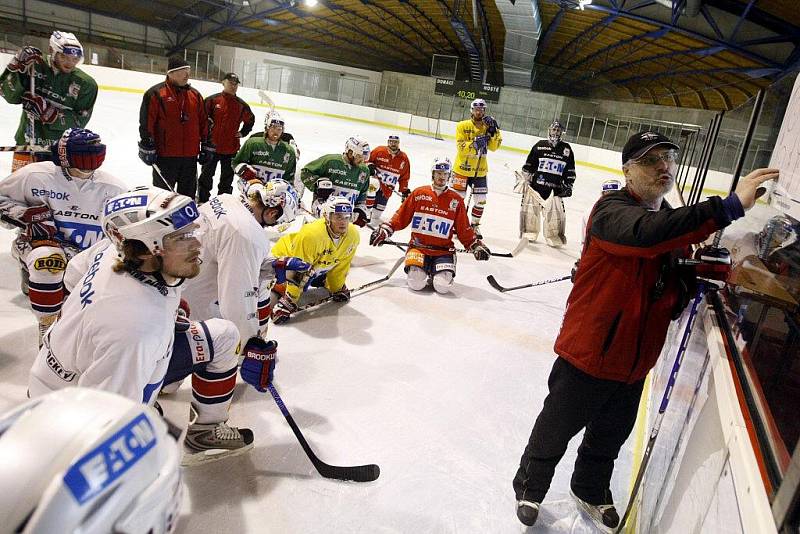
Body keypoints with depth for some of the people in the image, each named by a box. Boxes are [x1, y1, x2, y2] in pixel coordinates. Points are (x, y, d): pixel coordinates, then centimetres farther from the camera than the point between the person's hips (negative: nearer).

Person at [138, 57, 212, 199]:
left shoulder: (195, 95, 10)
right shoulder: (155, 93, -6)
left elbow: (204, 123, 14)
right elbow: (146, 123, -8)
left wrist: (207, 147, 11)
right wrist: (147, 149, -10)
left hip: (190, 156, 5)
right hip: (165, 156, -5)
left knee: (188, 195, 15)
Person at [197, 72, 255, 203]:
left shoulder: (242, 105, 2)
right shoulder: (212, 100, -5)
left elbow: (250, 120, 18)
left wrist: (243, 132, 7)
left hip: (231, 148, 2)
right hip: (212, 145, -1)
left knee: (227, 178, 11)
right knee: (206, 174, 10)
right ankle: (202, 200, 22)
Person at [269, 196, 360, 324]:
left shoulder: (353, 236, -20)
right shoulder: (311, 234, -40)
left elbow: (340, 265, -4)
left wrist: (337, 288, 5)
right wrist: (291, 299, -28)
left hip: (317, 263, 6)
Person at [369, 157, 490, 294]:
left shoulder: (456, 200, 5)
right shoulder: (419, 194, 4)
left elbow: (464, 229, 9)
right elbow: (401, 217, 7)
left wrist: (476, 245, -2)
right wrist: (384, 230, -3)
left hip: (443, 250, 1)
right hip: (418, 247, 0)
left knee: (443, 286, -19)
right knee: (416, 283, -21)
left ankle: (436, 273, 15)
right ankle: (416, 270, 14)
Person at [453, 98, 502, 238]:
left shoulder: (487, 126, 5)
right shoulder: (462, 126, -6)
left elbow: (494, 147, -7)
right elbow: (461, 147, -16)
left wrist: (493, 130, -18)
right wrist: (475, 143, -28)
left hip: (480, 171, 4)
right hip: (462, 168, -4)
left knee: (481, 199, 6)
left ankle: (474, 225, 23)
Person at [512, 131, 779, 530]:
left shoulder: (674, 221, 6)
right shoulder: (612, 210, -21)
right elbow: (647, 235, -42)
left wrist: (733, 268, -7)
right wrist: (730, 206, -47)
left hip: (635, 361, 8)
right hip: (588, 352, -7)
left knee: (610, 436, 26)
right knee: (556, 430, 13)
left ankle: (591, 490, 52)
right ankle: (529, 488, 39)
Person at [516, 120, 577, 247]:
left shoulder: (566, 149, 7)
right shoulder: (539, 146, 3)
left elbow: (570, 170, 10)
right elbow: (529, 164, 7)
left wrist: (568, 185, 4)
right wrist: (523, 178, 2)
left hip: (555, 188, 0)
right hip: (536, 183, 0)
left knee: (556, 212, -3)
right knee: (531, 207, 3)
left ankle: (554, 236, 10)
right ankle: (529, 232, 19)